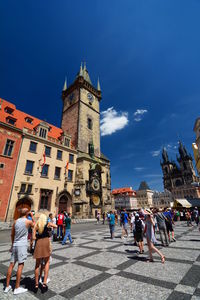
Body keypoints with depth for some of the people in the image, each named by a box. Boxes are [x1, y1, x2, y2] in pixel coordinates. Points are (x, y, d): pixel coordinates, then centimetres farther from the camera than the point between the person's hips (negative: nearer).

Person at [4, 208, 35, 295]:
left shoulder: (16, 221, 5)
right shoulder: (28, 221, -11)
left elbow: (12, 234, 14)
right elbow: (34, 224, 12)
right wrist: (32, 216, 11)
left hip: (15, 245, 6)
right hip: (22, 245, -6)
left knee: (11, 264, 14)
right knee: (20, 265, 3)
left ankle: (7, 286, 24)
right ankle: (17, 288, 9)